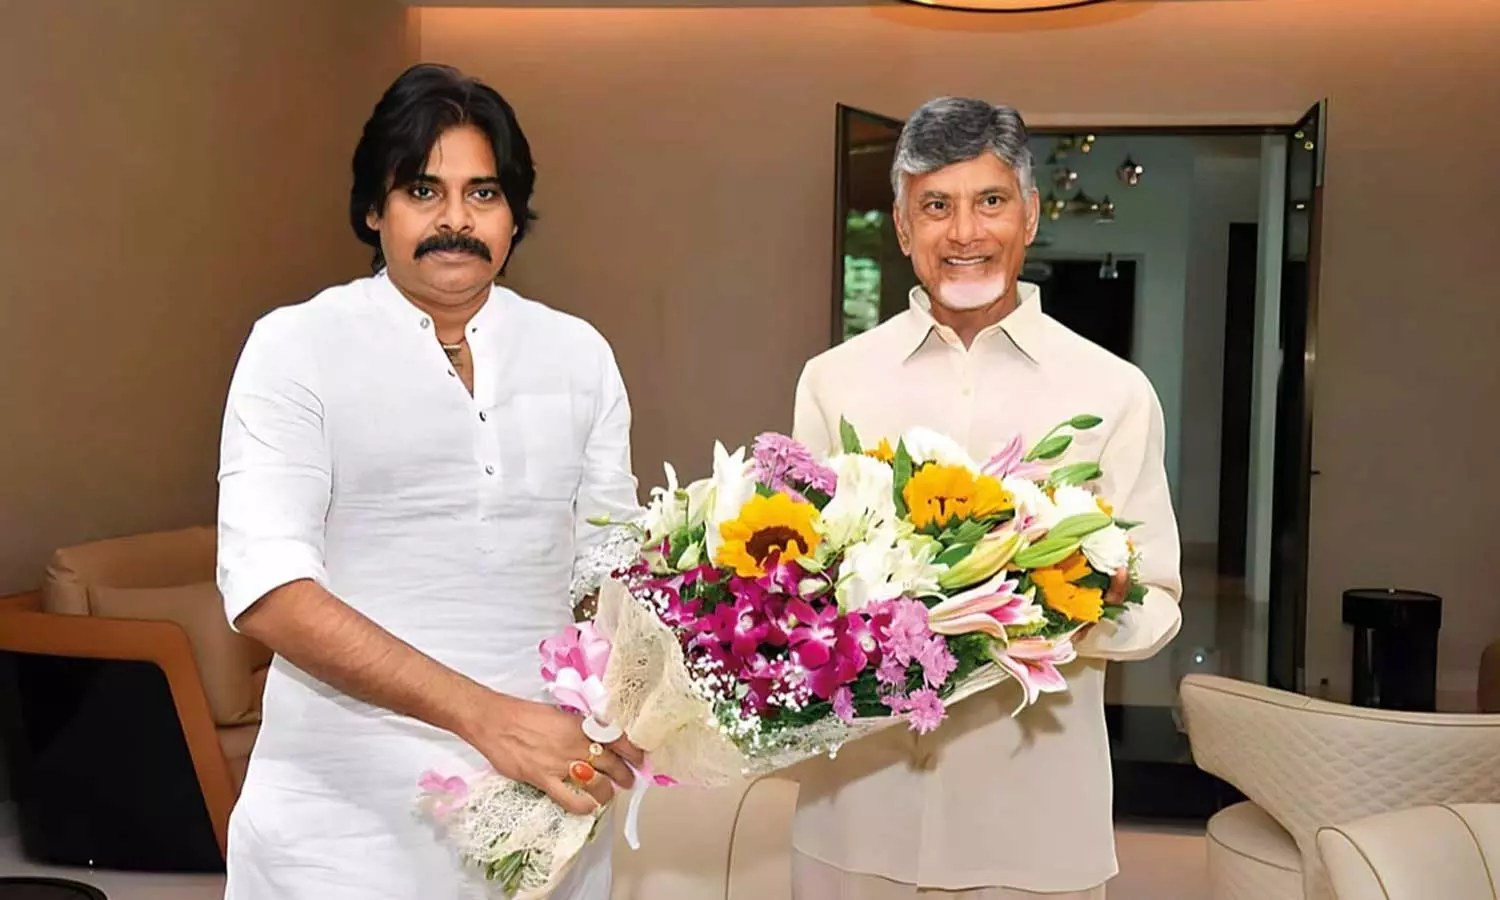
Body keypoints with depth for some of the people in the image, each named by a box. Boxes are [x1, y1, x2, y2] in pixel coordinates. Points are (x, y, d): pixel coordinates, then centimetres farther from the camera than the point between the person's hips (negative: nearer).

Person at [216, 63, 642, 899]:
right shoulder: (297, 347, -6)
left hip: (549, 803, 4)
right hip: (348, 819, -3)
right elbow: (267, 588, -15)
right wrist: (487, 716, -23)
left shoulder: (579, 355, 6)